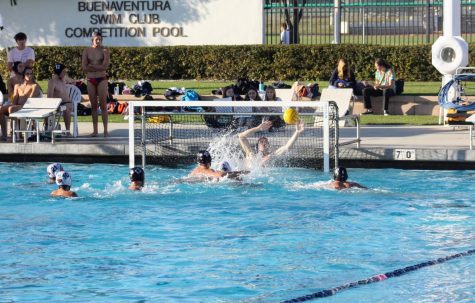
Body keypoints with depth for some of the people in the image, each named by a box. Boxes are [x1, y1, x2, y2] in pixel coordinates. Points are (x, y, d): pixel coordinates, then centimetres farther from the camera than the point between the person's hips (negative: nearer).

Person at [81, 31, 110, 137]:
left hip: (101, 79, -2)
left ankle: (105, 130, -4)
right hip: (90, 80, 2)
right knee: (93, 105, 6)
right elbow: (84, 67, -4)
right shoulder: (87, 51, 5)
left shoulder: (104, 51, 0)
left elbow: (105, 66, -12)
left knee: (103, 105, -4)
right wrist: (98, 67, -9)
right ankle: (95, 130, 9)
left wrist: (91, 66, -11)